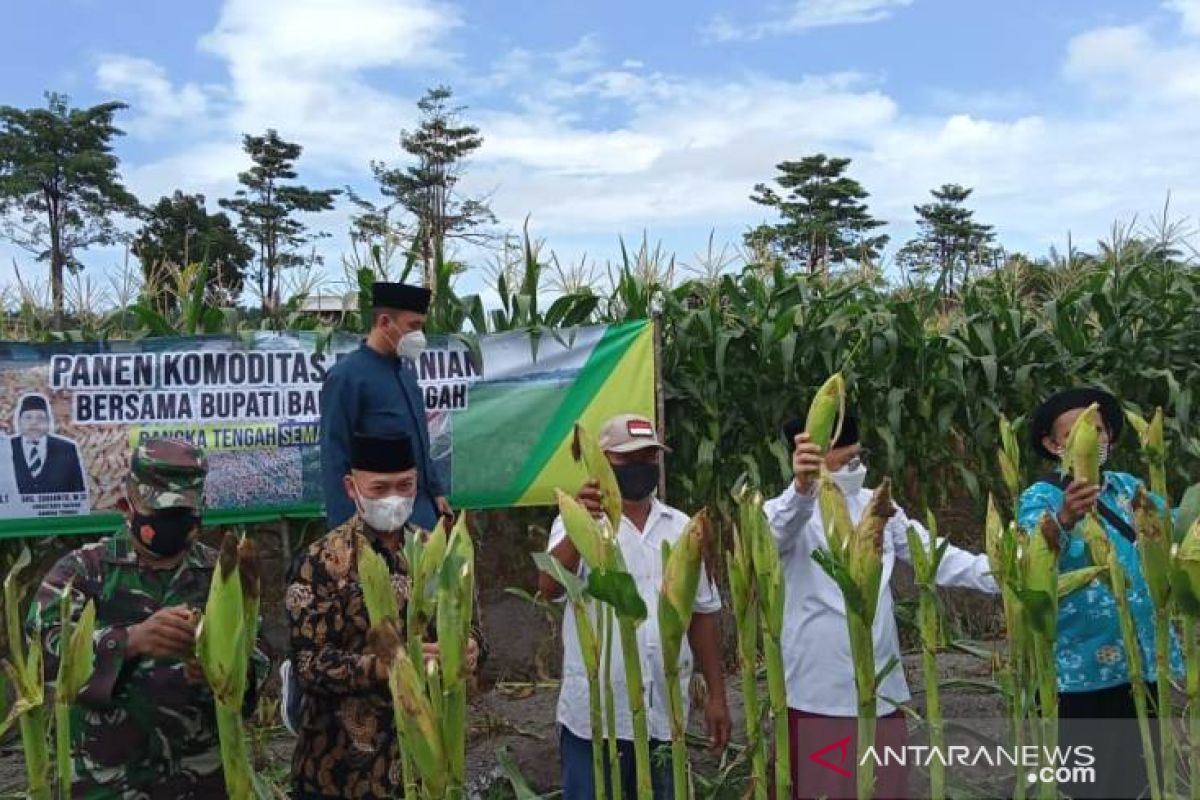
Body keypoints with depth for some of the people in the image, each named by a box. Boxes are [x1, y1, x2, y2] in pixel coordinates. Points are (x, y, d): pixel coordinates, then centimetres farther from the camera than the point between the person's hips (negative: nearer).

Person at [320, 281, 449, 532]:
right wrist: (346, 527, -17)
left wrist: (435, 490, 17)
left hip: (422, 507, 7)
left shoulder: (405, 370, 9)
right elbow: (335, 457, -15)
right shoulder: (346, 376, -14)